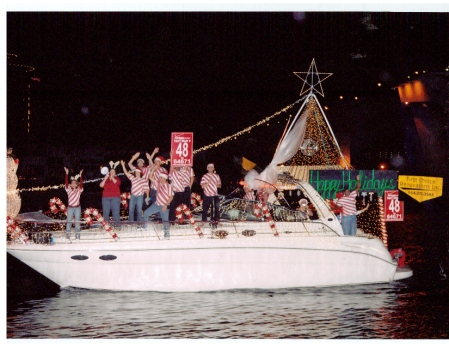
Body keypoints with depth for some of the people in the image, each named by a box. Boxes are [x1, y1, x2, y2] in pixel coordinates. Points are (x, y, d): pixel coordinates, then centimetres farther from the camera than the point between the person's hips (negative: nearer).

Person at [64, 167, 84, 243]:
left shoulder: (79, 190, 3)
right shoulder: (69, 189, 3)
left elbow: (81, 183, -11)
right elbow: (66, 182, -8)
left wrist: (80, 175, -22)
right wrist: (67, 174, -17)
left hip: (77, 207, 0)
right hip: (70, 207, 0)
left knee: (77, 222, 1)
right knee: (69, 222, -2)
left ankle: (77, 237, 3)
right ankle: (67, 238, -2)